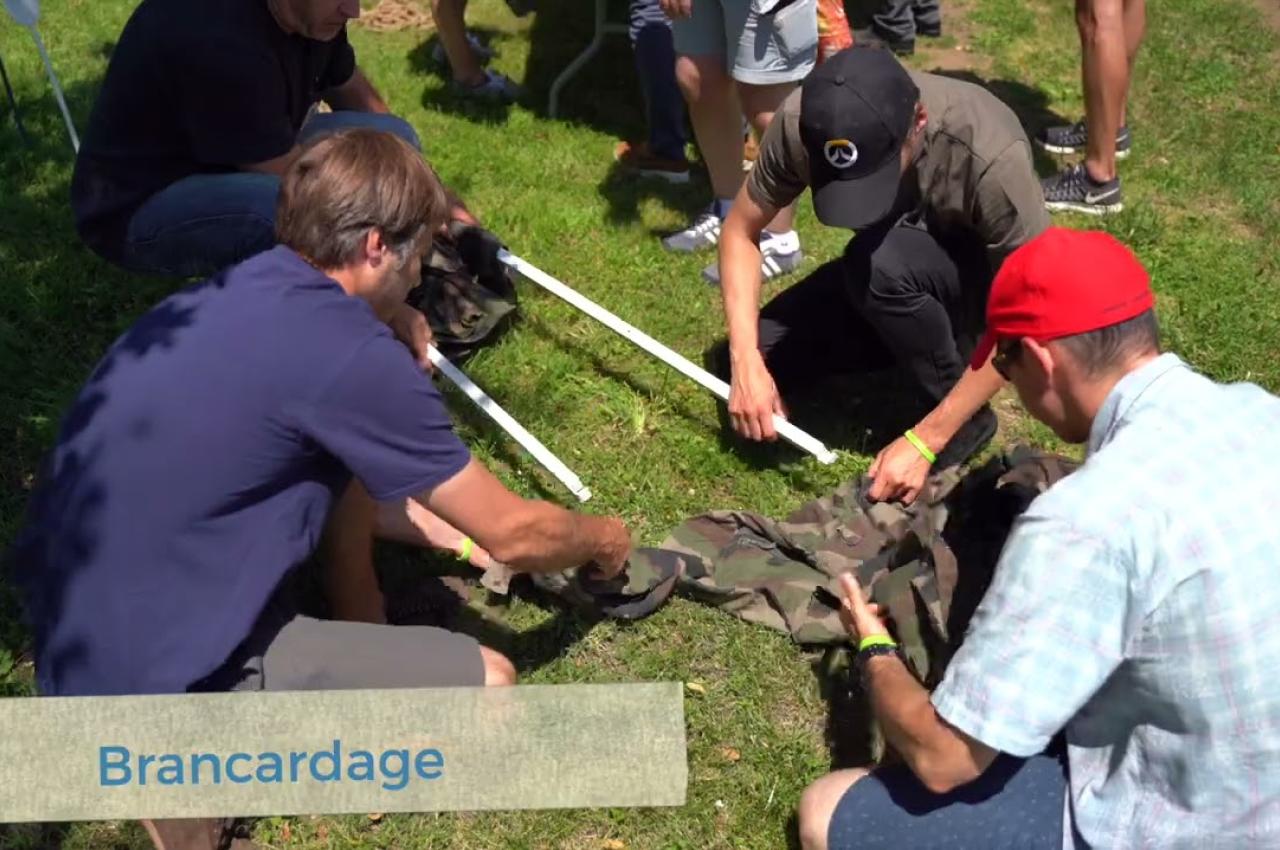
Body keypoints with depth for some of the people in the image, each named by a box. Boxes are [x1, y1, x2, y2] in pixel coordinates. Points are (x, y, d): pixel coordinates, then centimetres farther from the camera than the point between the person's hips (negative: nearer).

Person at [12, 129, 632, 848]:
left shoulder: (236, 296, 6)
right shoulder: (347, 352, -20)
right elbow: (513, 535, -8)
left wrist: (456, 532, 27)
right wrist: (601, 540, 12)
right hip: (151, 680, -9)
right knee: (488, 683, -5)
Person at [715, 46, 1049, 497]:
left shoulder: (992, 157, -36)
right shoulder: (801, 122, -25)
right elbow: (741, 230, -10)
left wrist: (924, 441, -30)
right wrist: (745, 363, -23)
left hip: (980, 279, -4)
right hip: (891, 276, 5)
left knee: (880, 259, -36)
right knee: (740, 365, -9)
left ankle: (959, 418, -11)